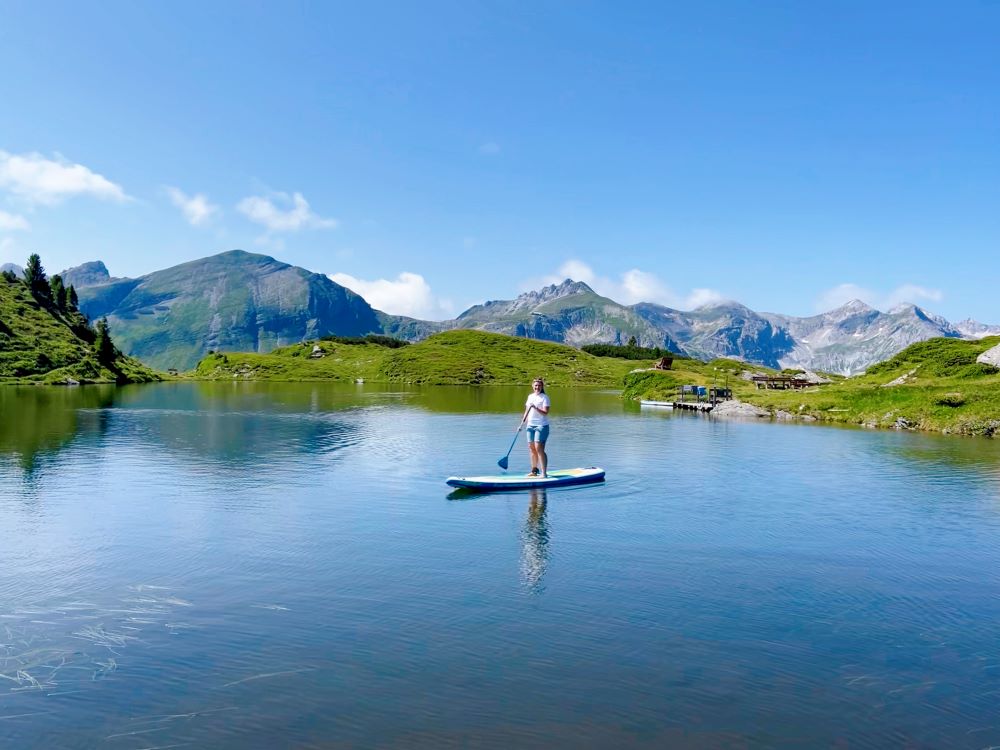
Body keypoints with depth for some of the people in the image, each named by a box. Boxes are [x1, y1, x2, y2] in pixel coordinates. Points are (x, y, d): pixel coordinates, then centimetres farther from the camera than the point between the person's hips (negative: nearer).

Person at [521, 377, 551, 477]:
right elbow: (527, 411, 20)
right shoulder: (530, 396, 14)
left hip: (541, 425, -6)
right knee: (532, 448, 9)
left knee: (539, 448, -13)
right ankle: (534, 470, 21)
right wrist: (523, 423, 15)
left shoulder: (544, 397, -5)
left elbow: (545, 412, -15)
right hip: (530, 425, 6)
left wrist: (535, 408, -27)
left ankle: (544, 472, -12)